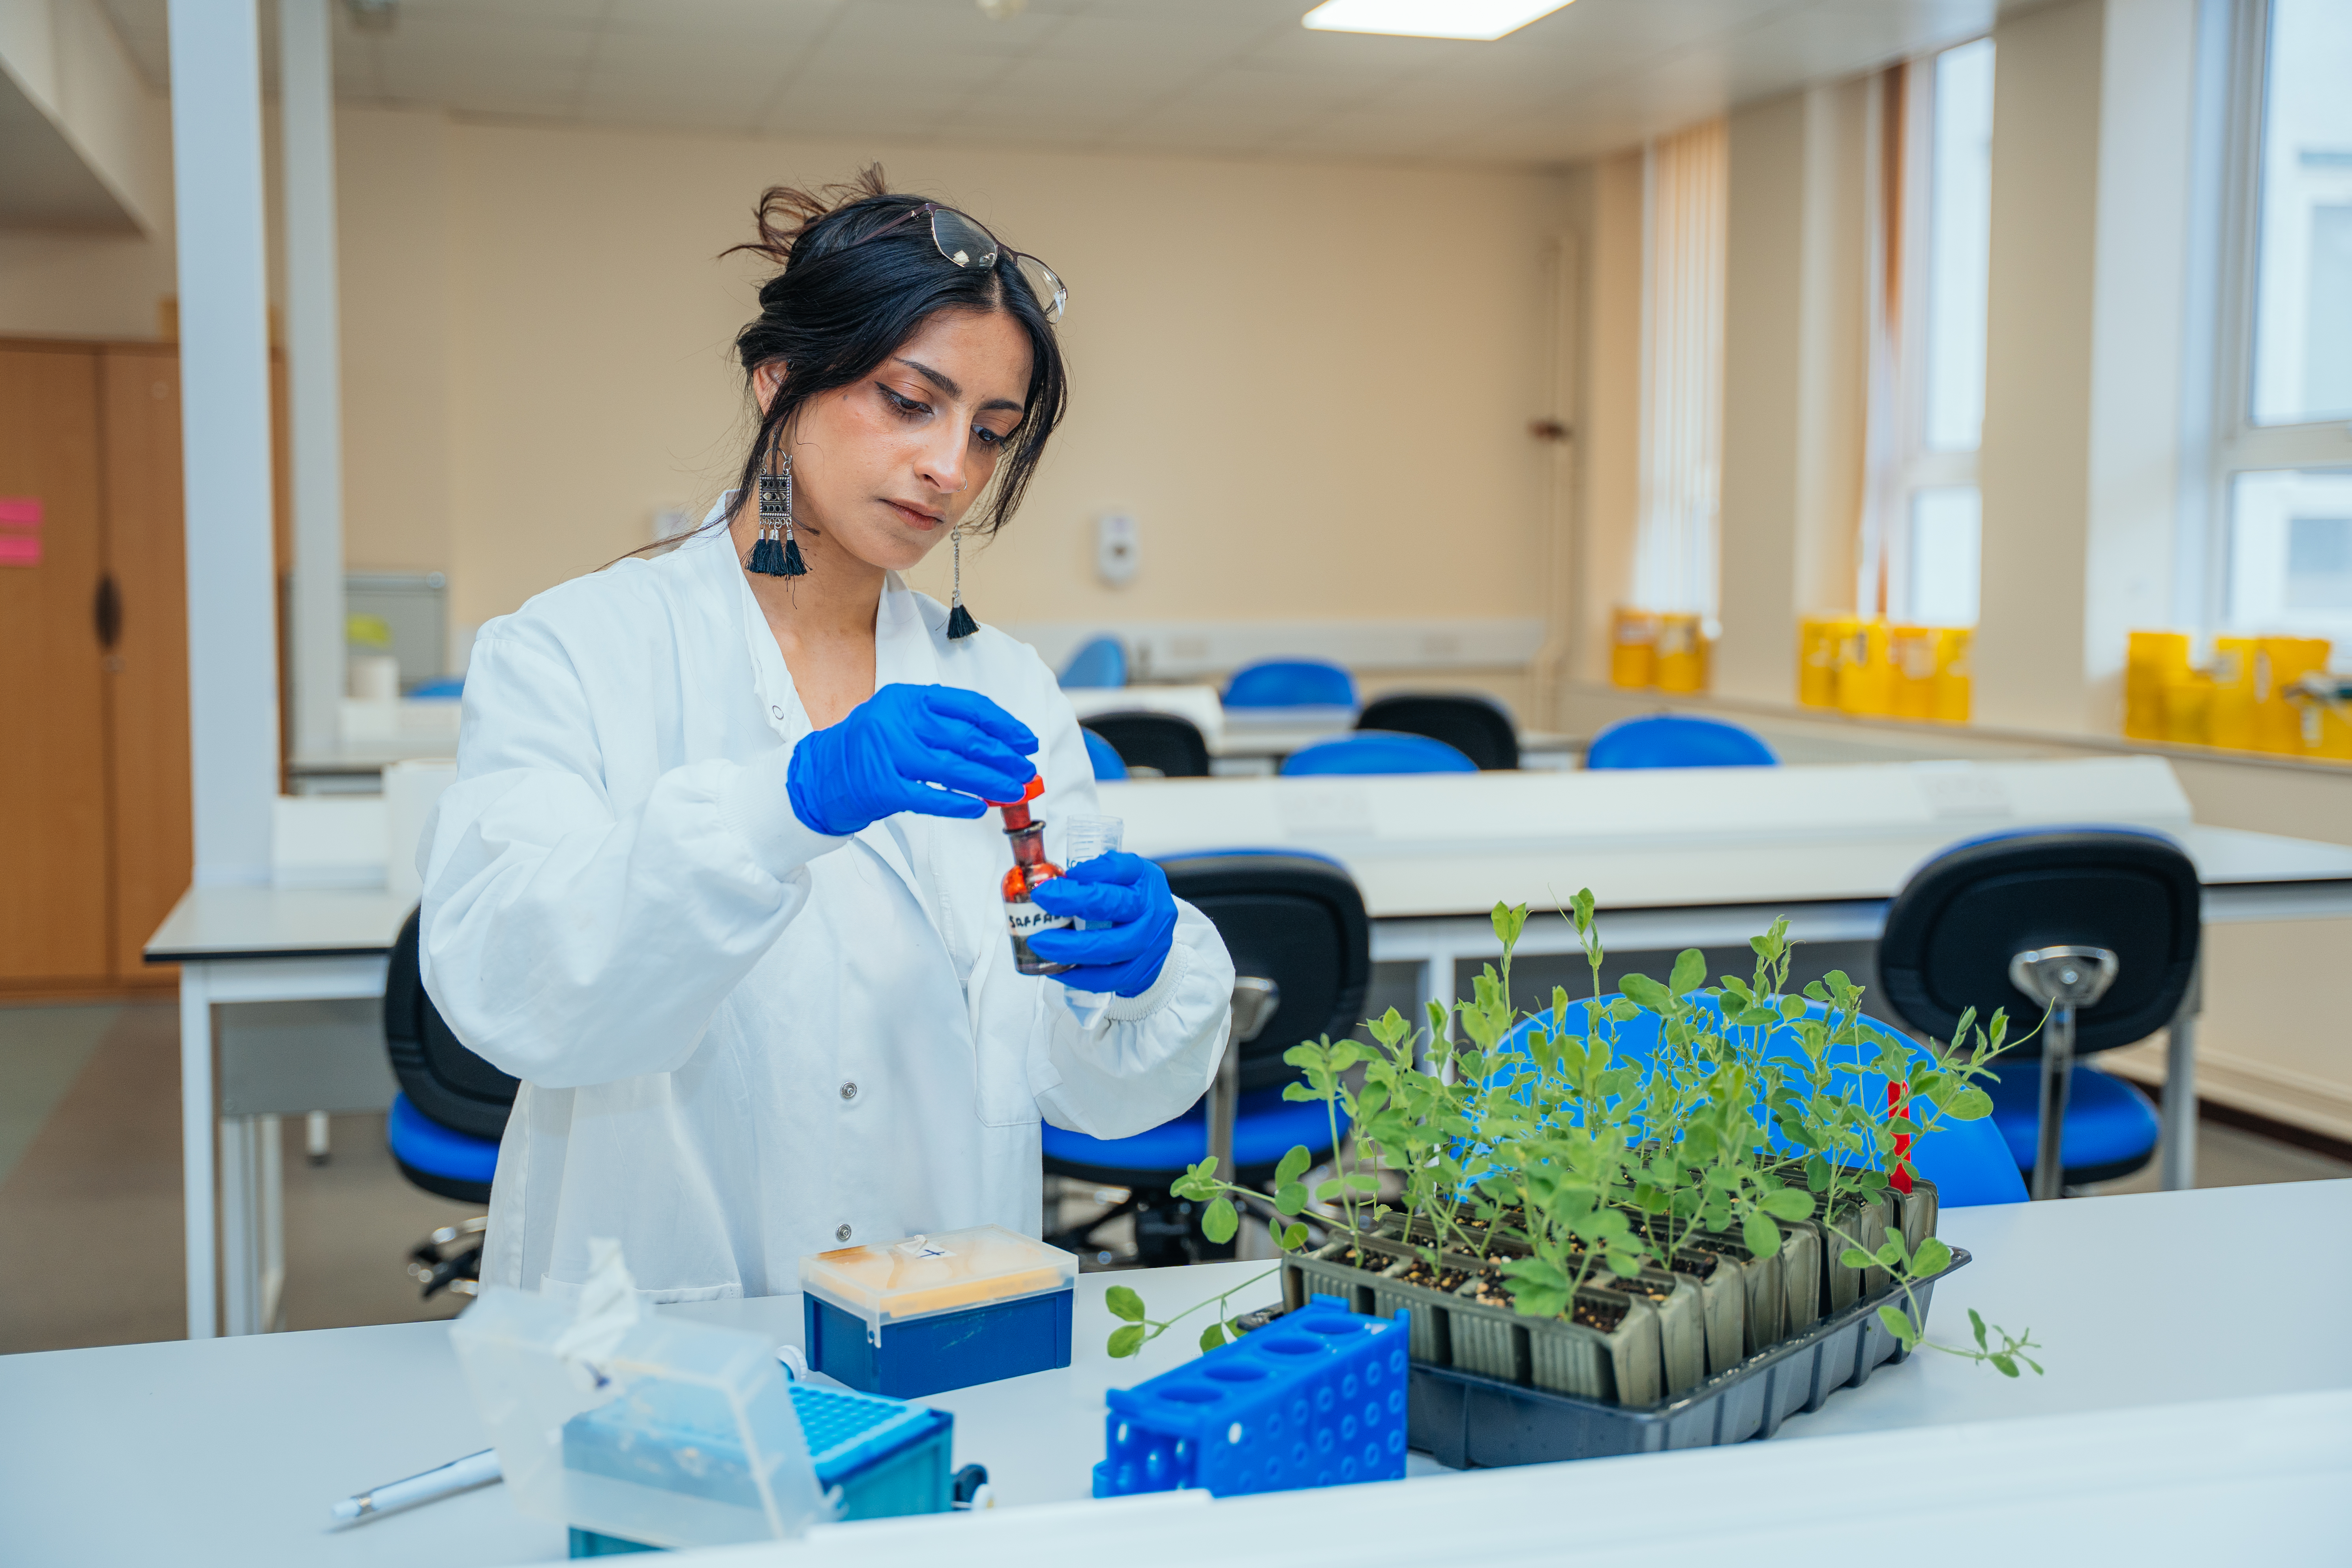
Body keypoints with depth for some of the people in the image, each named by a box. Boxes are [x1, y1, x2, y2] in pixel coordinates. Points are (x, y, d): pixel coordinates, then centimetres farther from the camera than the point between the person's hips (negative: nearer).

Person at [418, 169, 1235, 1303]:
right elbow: (503, 985, -17)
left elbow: (1102, 1090, 7)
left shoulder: (1002, 691, 9)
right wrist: (793, 799, -28)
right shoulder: (571, 654, 0)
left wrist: (1140, 965, -14)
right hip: (645, 1338, -4)